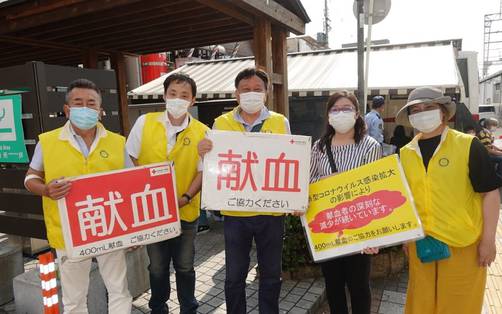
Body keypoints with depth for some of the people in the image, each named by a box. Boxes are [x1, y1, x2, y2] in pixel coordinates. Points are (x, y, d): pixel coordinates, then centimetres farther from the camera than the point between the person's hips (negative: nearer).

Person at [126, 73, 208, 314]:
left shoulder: (202, 132, -7)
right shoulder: (144, 122, -4)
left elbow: (203, 172, -3)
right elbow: (130, 162, 1)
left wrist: (186, 197, -16)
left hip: (185, 212, 0)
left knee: (184, 267, 15)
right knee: (157, 267, 17)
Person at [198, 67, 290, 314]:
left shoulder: (280, 122, 1)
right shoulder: (221, 123, 1)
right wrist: (203, 154, -19)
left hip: (271, 210, 0)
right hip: (235, 211, 0)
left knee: (271, 273, 16)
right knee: (234, 275, 13)